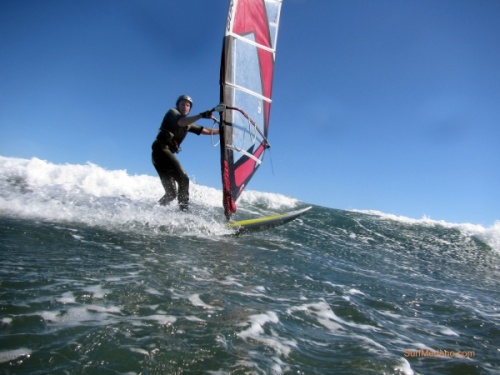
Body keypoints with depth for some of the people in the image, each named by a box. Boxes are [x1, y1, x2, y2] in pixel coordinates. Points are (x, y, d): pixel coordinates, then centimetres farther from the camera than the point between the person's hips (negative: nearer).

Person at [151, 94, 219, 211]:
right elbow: (181, 122, -18)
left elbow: (206, 131, 28)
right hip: (161, 150, -8)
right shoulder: (172, 112, 6)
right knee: (183, 179, -21)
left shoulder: (188, 124, 27)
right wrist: (201, 115, -29)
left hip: (167, 153, 8)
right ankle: (183, 211, -25)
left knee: (171, 193, 4)